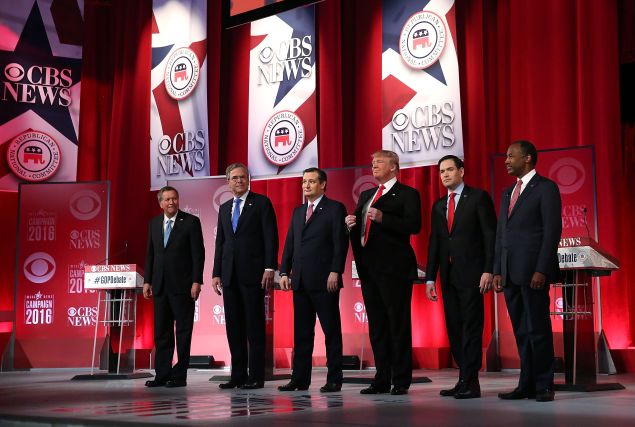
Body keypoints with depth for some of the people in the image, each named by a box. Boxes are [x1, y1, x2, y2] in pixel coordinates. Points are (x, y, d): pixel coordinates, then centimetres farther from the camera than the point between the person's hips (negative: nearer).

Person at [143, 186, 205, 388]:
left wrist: (196, 281, -13)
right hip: (160, 285, 5)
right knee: (161, 332, 7)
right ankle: (162, 374, 13)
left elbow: (198, 253, -7)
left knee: (183, 331, 1)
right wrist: (147, 281, 8)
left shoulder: (191, 222, -3)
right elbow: (150, 254, 15)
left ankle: (180, 375, 6)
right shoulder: (154, 223, 12)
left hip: (182, 285, -5)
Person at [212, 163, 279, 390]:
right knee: (234, 326, 7)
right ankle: (238, 375, 13)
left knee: (254, 325, -2)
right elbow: (220, 242, 18)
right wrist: (216, 273, 12)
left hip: (253, 273, -6)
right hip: (230, 275, 6)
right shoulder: (224, 208, 17)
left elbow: (271, 237, -5)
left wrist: (270, 268, -13)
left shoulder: (261, 203, 0)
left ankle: (256, 376, 2)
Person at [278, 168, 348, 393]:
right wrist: (284, 272, 7)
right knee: (301, 332, 8)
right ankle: (300, 379, 13)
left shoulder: (335, 208, 0)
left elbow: (340, 243, -8)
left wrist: (335, 272, -16)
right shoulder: (298, 211, 19)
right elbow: (289, 244, 17)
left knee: (331, 330, 0)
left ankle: (334, 379, 5)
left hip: (324, 281, -6)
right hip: (300, 281, 6)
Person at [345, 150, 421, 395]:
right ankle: (382, 380, 15)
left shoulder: (407, 194, -1)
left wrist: (383, 218, -22)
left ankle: (401, 381, 3)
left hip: (394, 268, -7)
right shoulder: (365, 195, 21)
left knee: (398, 325, -3)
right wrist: (352, 225, 1)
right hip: (369, 268, 7)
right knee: (376, 326, 9)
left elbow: (414, 225, -15)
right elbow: (358, 229, 23)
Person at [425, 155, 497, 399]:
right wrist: (430, 278, 10)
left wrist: (488, 270, -14)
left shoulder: (478, 197, 0)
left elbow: (490, 235, -6)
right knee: (454, 329, 6)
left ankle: (470, 383, -3)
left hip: (471, 274, -6)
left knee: (471, 327, -6)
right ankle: (464, 379, 13)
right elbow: (434, 243, 15)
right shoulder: (438, 206, 17)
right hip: (448, 276, 6)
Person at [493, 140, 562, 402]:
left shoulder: (545, 188, -2)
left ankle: (544, 386, 6)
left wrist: (542, 270, -17)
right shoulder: (507, 193, 20)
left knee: (538, 329, -2)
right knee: (521, 332, 9)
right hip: (510, 273, 7)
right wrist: (497, 271, 11)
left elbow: (552, 230, -10)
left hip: (533, 271, -7)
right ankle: (526, 385, 13)